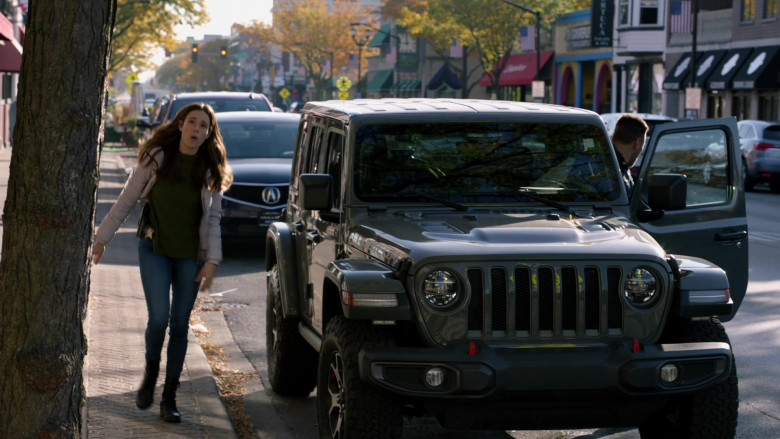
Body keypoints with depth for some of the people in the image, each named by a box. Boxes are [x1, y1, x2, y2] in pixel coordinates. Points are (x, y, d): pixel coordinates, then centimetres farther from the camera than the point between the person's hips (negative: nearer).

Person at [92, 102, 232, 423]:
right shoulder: (155, 158, -4)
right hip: (154, 248, -2)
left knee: (180, 324, 3)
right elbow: (126, 201, 2)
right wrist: (102, 238, 4)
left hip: (190, 255, 2)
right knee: (159, 318, -15)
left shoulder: (211, 170, 1)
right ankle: (151, 373, 15)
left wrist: (211, 260, -2)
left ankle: (169, 398, 13)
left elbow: (213, 218, 6)